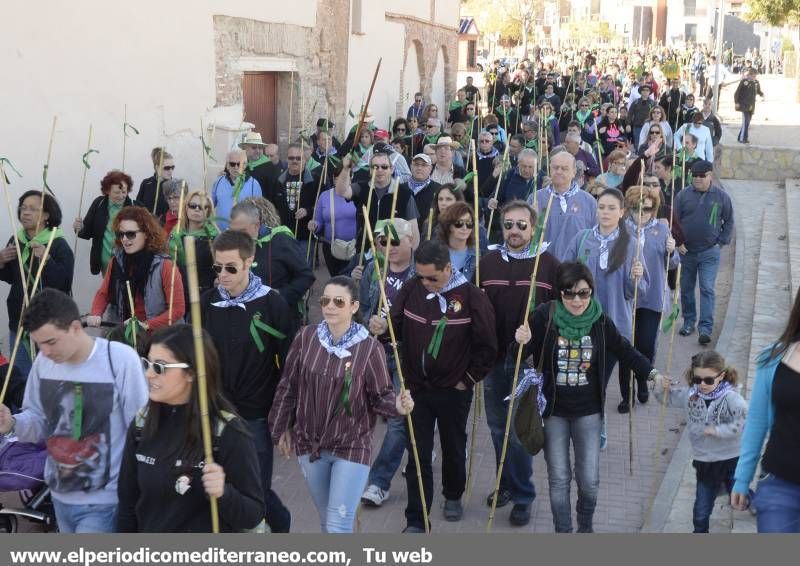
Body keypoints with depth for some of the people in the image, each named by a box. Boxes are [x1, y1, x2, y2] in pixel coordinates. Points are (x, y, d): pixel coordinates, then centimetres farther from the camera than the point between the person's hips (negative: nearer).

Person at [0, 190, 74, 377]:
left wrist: (46, 259, -30)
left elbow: (64, 283, -20)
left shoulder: (59, 245, -12)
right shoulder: (16, 241, 5)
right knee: (20, 376, 15)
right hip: (19, 320, 6)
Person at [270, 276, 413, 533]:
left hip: (351, 447, -4)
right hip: (309, 444, 4)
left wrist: (397, 405, -30)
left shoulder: (370, 348, -15)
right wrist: (282, 429, 9)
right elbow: (288, 387, 4)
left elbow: (381, 396, -8)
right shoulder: (306, 337, -6)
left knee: (338, 525, -8)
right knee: (326, 521, 18)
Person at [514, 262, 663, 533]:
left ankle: (586, 525, 33)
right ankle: (563, 530, 26)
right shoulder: (545, 316, -13)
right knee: (558, 478, 7)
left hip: (588, 411, 1)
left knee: (589, 479, 4)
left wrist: (651, 373, 1)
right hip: (552, 411, -1)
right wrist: (522, 342, -27)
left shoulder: (600, 322, -7)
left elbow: (624, 350, 8)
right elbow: (524, 354, -6)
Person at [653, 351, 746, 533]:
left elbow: (744, 421, -31)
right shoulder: (689, 394, -3)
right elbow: (666, 397, 11)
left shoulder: (730, 397, -19)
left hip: (732, 461, -4)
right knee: (700, 515, 13)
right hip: (704, 463, 4)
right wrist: (661, 386, -11)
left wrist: (718, 430, -27)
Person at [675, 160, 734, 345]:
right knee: (686, 288, 12)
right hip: (686, 251, 2)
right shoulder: (683, 195, -1)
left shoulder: (721, 196, -1)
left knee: (707, 289, -8)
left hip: (709, 252, -2)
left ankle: (705, 328, -8)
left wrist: (722, 242, 0)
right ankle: (688, 322, 27)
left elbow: (729, 222, 8)